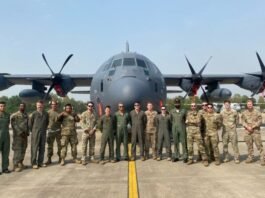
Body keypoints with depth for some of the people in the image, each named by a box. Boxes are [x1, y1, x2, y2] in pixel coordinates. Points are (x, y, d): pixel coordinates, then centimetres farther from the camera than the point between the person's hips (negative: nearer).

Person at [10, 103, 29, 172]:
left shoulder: (26, 115, 14)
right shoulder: (14, 115, -5)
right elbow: (13, 125, -10)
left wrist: (27, 132, 5)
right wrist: (20, 132, -16)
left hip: (24, 135, 6)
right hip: (17, 135, -6)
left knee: (23, 150, 8)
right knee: (17, 150, -8)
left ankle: (20, 163, 19)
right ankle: (16, 165, -4)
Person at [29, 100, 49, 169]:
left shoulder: (46, 114, 4)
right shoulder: (34, 114, -5)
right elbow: (30, 123, 2)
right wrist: (33, 131, 6)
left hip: (43, 133, 4)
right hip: (35, 133, -4)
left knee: (42, 148, 8)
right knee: (34, 148, -1)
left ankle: (40, 162, 18)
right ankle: (34, 163, 6)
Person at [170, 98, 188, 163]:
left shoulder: (183, 111, 2)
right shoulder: (172, 111, 6)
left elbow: (185, 119, 13)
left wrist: (181, 124, 12)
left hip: (182, 129, -2)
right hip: (175, 129, 2)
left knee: (184, 143, -2)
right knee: (175, 143, 5)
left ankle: (185, 157, 3)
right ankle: (176, 156, 12)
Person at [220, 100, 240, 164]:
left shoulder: (234, 112, -2)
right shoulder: (222, 112, 2)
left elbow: (237, 120, 11)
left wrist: (234, 125, 9)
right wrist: (224, 125, 9)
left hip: (232, 130, -2)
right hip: (225, 130, 2)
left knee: (234, 144, -2)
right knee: (225, 144, 5)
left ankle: (236, 158, 4)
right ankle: (226, 158, 15)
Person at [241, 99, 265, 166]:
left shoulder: (257, 112, -2)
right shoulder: (244, 113, 8)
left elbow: (260, 121, -6)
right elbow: (243, 121, 5)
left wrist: (253, 126, -14)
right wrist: (247, 127, -12)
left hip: (256, 131, -3)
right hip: (247, 131, 3)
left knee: (259, 145, -6)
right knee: (249, 146, 10)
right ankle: (250, 158, 21)